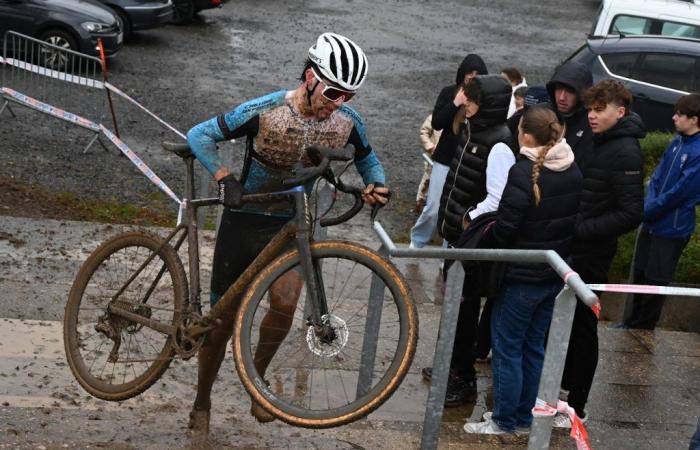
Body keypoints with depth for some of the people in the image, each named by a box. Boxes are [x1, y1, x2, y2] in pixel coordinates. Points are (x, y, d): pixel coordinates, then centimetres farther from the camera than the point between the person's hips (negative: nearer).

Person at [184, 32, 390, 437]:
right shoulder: (265, 111, -21)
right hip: (245, 221, -2)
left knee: (285, 301, -25)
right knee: (223, 318, 5)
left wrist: (376, 185, -11)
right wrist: (225, 178, -26)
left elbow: (368, 159, 10)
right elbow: (200, 135, -13)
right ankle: (202, 404, 27)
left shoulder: (348, 122, -11)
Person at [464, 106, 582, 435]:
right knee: (534, 347, 17)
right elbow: (575, 221, 10)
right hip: (555, 275, 7)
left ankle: (505, 422, 12)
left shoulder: (524, 172, -21)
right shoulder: (573, 172, 2)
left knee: (507, 348, 4)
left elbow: (505, 227, -20)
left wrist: (489, 234, -1)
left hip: (522, 276, -7)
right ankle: (522, 417, 26)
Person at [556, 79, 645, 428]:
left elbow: (630, 214, -22)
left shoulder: (625, 153, -17)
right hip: (571, 248, 8)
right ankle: (562, 383, 36)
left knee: (582, 327, 1)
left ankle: (576, 407, 11)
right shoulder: (597, 143, 9)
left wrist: (580, 230, -22)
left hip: (591, 255, -8)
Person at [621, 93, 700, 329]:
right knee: (640, 274, 17)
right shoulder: (677, 143, 4)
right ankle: (633, 323, 33)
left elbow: (679, 193, -21)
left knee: (655, 281, 5)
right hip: (651, 223, 7)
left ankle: (643, 328, 21)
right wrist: (648, 207, -7)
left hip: (672, 229, -7)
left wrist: (647, 212, -13)